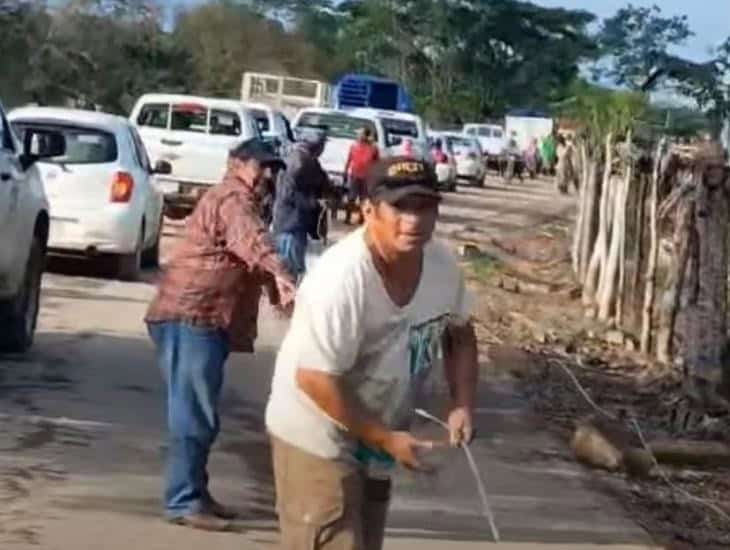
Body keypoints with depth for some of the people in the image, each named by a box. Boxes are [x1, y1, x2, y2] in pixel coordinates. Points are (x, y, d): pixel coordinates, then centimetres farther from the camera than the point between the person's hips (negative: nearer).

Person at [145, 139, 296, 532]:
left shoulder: (232, 200, 24)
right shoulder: (233, 198, -11)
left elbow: (243, 251, 36)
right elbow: (251, 239, -32)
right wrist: (279, 276, -48)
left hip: (200, 318, 11)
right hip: (192, 317, -11)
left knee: (197, 412, 15)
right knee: (194, 413, -10)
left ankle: (194, 492, 22)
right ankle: (183, 501, -9)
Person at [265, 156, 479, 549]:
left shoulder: (443, 265, -8)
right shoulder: (341, 279, -31)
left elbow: (459, 333, 11)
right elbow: (315, 379, -29)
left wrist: (463, 403, -4)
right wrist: (384, 438, -23)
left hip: (375, 435, 8)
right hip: (316, 437, -8)